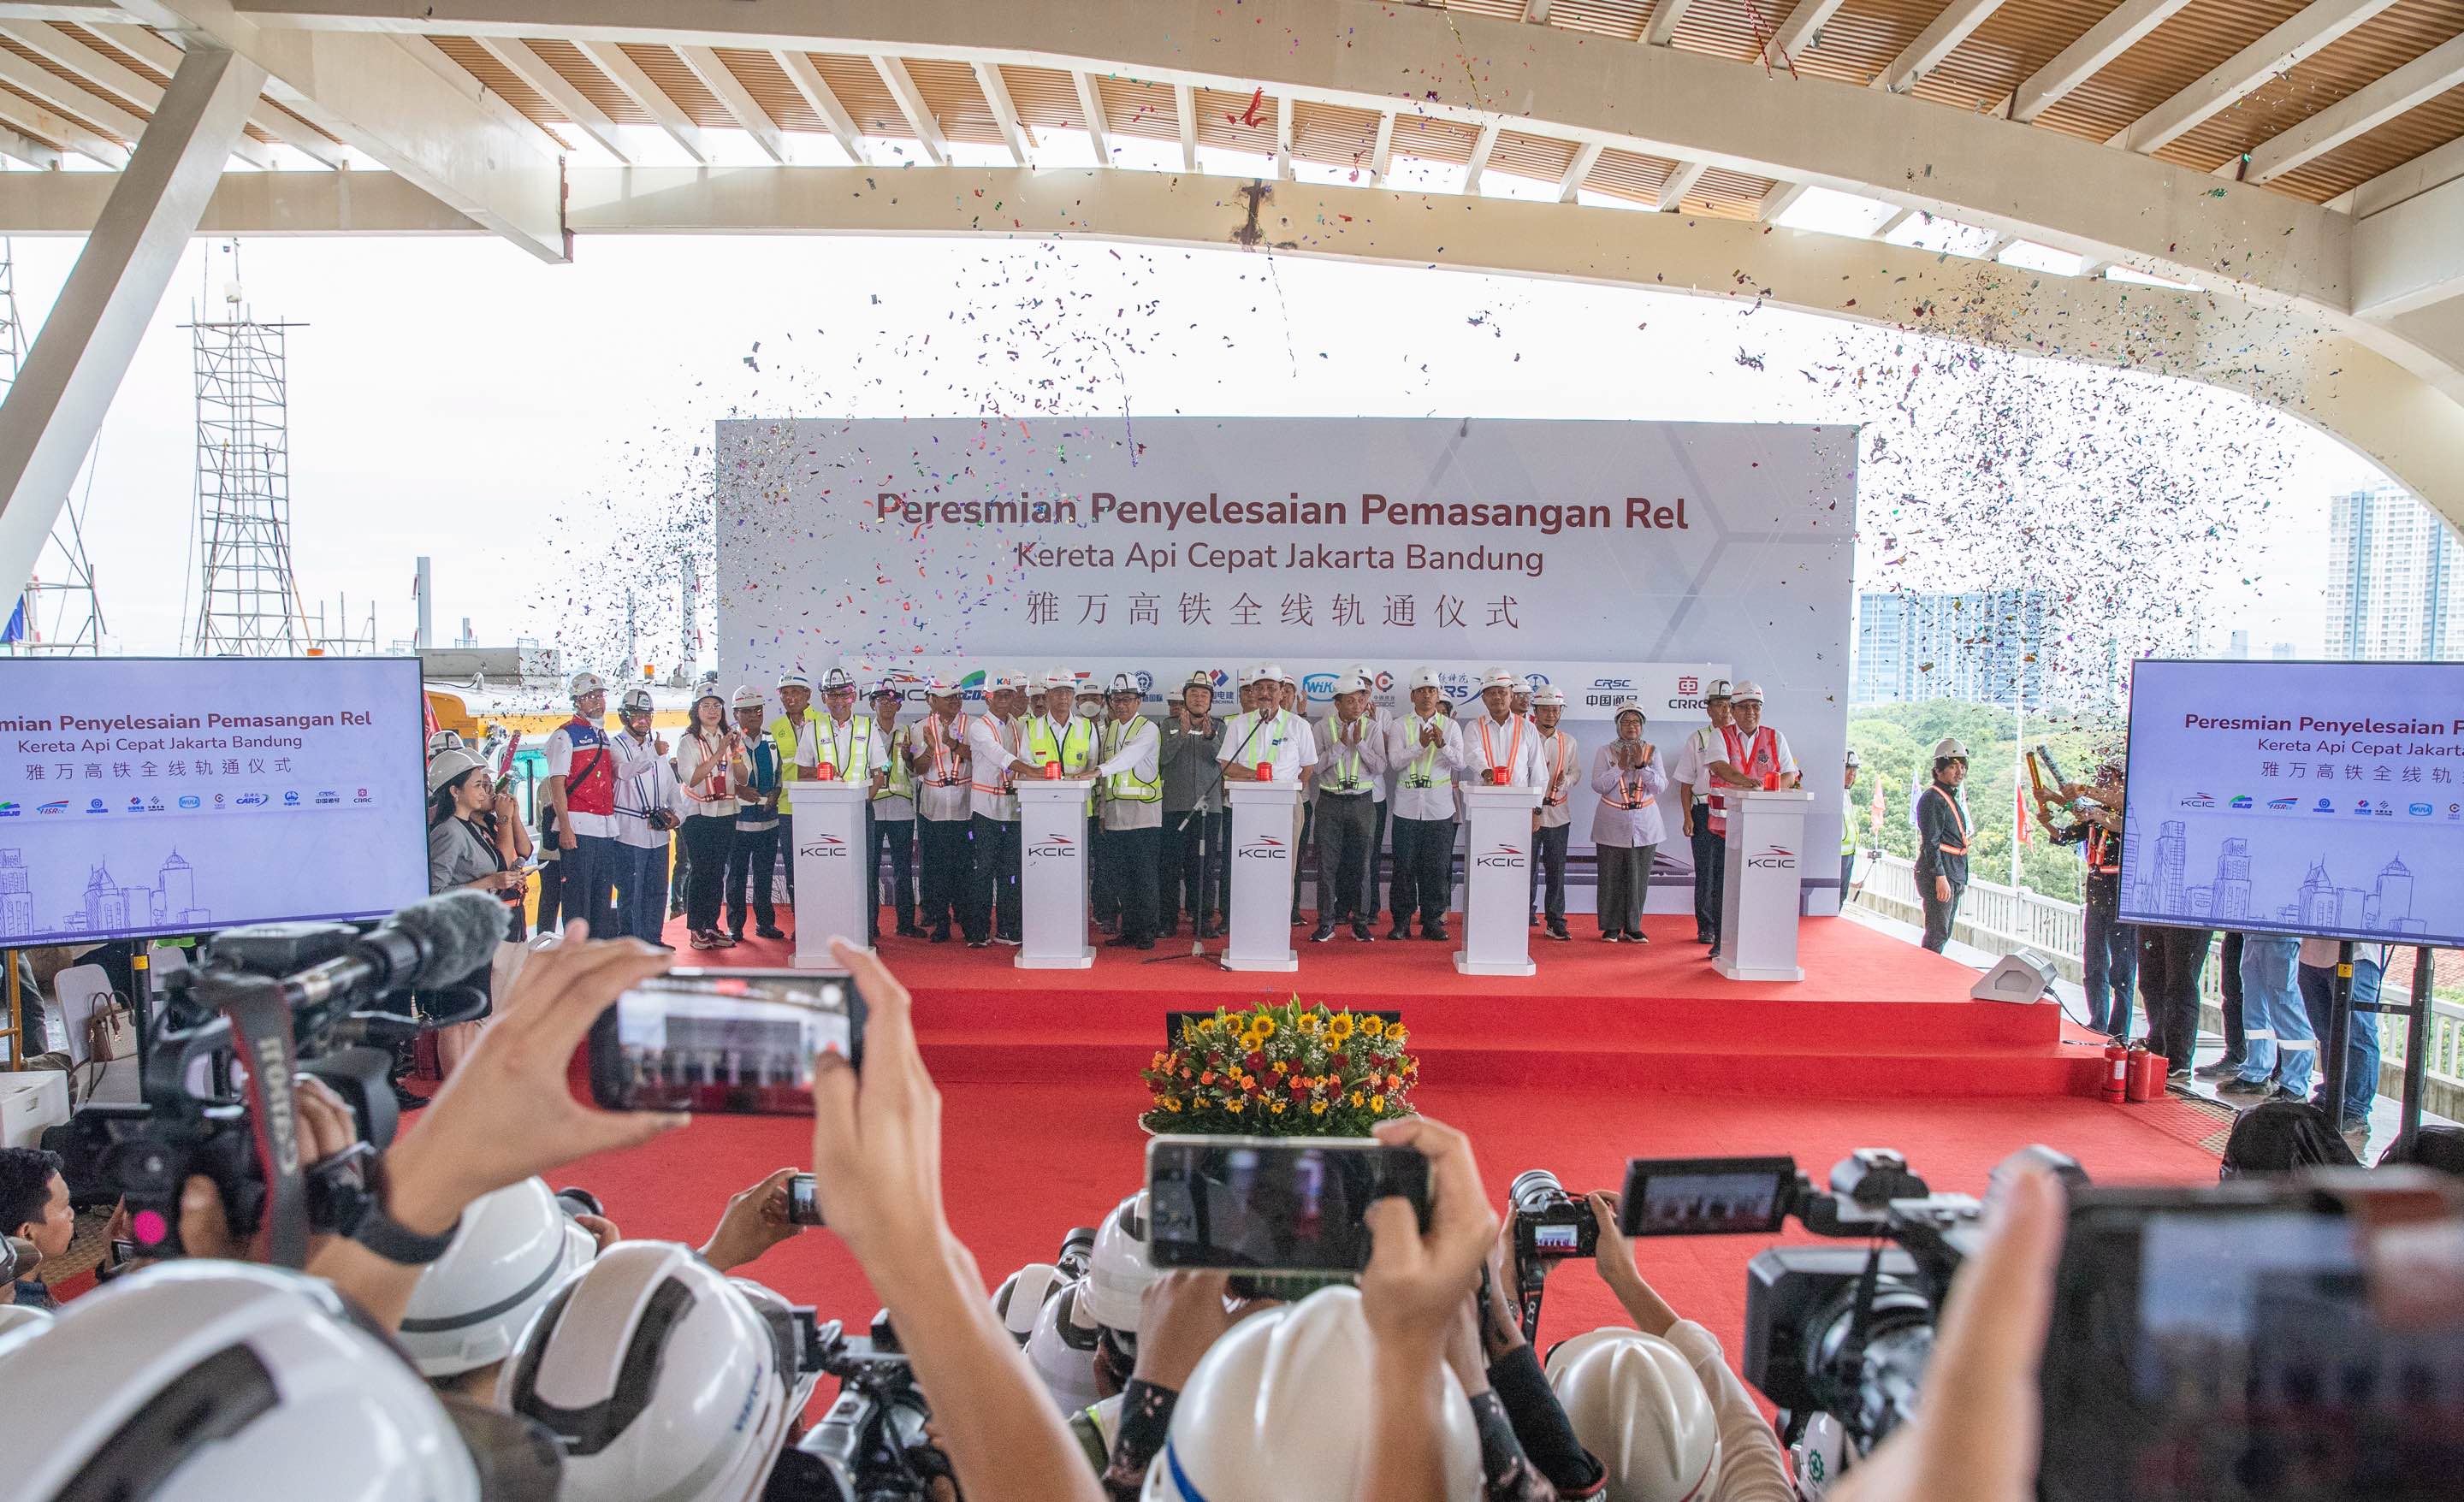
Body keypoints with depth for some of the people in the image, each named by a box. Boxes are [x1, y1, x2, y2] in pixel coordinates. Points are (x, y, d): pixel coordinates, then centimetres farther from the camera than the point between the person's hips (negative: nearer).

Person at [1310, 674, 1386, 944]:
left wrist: (1360, 742, -13)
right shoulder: (1324, 727, 1)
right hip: (1331, 800, -1)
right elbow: (1318, 765, -6)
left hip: (1364, 800, 1)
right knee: (1327, 862, 0)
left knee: (1361, 862, 4)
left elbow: (1380, 767, -2)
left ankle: (1360, 921, 13)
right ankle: (1326, 922, 7)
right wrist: (1341, 743, -14)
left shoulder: (1371, 727, 3)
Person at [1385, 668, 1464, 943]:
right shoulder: (1400, 726, 5)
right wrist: (1420, 745, -20)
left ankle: (1432, 920, 12)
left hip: (1440, 809, 1)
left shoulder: (1450, 726, 7)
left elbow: (1460, 763, -2)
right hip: (1407, 807, -1)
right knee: (1404, 867, 2)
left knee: (1437, 868, 3)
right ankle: (1401, 921, 11)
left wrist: (1442, 745, -19)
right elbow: (1394, 761, -7)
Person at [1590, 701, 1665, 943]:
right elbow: (1598, 785, -7)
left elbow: (1661, 785, -3)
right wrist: (1621, 766, -13)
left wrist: (1641, 765, -15)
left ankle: (1633, 928, 12)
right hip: (1612, 824, -1)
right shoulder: (1605, 751, 3)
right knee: (1611, 877, -1)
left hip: (1644, 825, 1)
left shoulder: (1652, 751, 7)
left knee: (1639, 877, 2)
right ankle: (1611, 928, 8)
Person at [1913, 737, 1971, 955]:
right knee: (1938, 934, -10)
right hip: (1938, 874, -10)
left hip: (1954, 875, 10)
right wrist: (1940, 876, -24)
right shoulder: (1933, 798, -13)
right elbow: (1931, 842, -19)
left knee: (1944, 934, 15)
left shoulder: (1955, 798, 18)